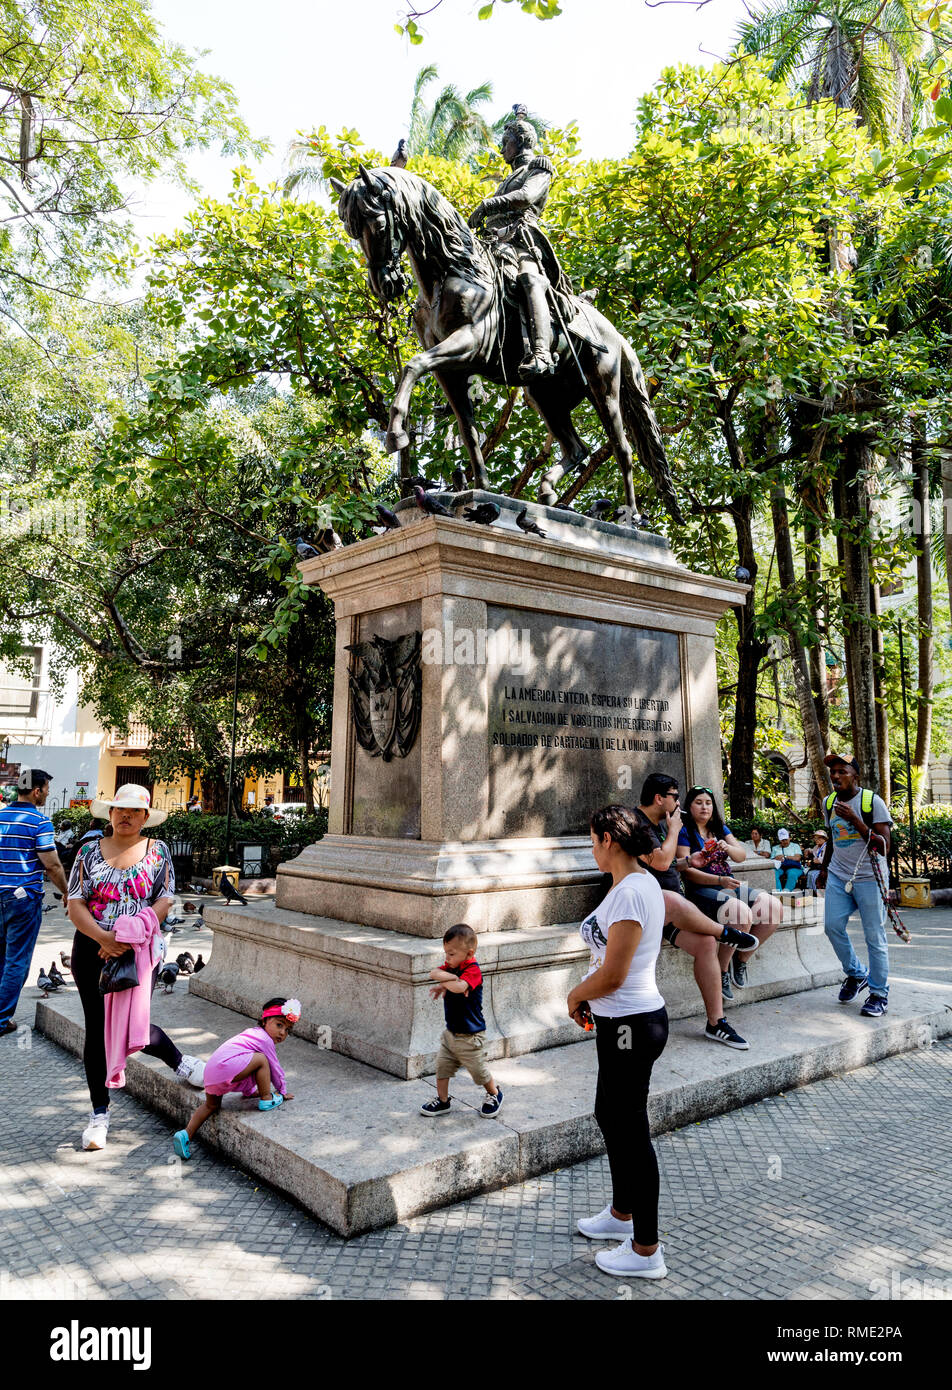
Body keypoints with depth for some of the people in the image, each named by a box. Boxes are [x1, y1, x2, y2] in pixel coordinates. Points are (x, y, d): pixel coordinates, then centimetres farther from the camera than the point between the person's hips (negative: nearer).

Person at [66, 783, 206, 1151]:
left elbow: (164, 902, -4)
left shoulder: (157, 851, 1)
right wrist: (104, 937, -19)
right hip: (93, 952, 2)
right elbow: (74, 904, -3)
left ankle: (180, 1063, 24)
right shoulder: (90, 852, 3)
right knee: (97, 1029, 6)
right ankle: (99, 1113, 21)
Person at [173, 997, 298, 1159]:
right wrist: (283, 1091, 21)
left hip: (210, 1071, 10)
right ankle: (267, 1099, 0)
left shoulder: (253, 1033, 27)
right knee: (261, 1059, -11)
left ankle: (185, 1134, 15)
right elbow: (275, 1068, 5)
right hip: (227, 1066, -10)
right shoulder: (266, 1040, -2)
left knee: (211, 1105, 25)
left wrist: (249, 1090, 47)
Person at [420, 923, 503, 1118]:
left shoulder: (473, 970, -23)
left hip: (470, 1035, -7)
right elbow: (434, 973, -11)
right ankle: (443, 1101, 25)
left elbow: (459, 987, -40)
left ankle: (494, 1094, 33)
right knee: (442, 1066, 7)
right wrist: (452, 977, -26)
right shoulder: (452, 966, 3)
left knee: (478, 1070, 9)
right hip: (451, 1032, 7)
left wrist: (444, 983, -22)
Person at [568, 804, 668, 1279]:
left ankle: (646, 1250, 20)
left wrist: (576, 995, -5)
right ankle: (622, 1214, 43)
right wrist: (586, 993, 7)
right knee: (609, 1115, 24)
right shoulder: (644, 882, 7)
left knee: (630, 1130, 4)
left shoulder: (629, 892, -24)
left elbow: (612, 976, -24)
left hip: (630, 1025, -10)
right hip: (630, 1020, 10)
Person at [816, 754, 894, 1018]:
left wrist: (854, 820, -21)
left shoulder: (873, 802, -9)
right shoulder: (829, 803, 10)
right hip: (838, 876, 6)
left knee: (874, 936, -1)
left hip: (869, 877, -5)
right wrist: (824, 869, 23)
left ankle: (879, 994, 12)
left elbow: (884, 846, -14)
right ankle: (856, 974, 22)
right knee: (832, 926, -2)